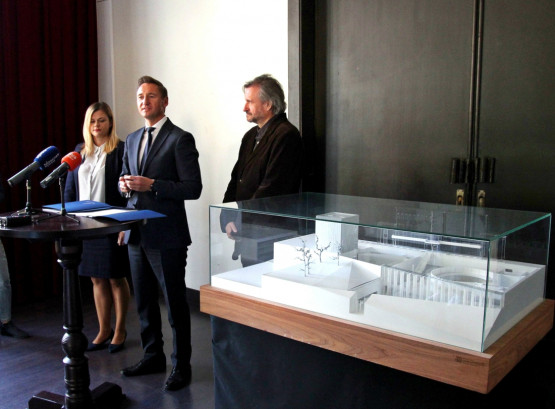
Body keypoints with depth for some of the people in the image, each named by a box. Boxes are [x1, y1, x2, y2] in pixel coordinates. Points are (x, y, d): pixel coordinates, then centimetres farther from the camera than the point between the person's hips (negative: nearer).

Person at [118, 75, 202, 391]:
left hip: (167, 236, -7)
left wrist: (151, 184, -22)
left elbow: (193, 188, -14)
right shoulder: (132, 140, 14)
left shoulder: (180, 139, -9)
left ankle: (181, 366, 17)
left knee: (175, 303, 3)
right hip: (137, 234, 8)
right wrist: (125, 184, -1)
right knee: (144, 302, 18)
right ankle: (153, 356, 35)